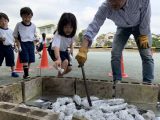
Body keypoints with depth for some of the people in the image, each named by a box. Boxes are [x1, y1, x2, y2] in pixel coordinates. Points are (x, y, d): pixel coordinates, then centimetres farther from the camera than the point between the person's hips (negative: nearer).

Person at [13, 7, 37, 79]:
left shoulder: (33, 26, 3)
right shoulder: (18, 25, -5)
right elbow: (15, 36, 0)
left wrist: (34, 44, 5)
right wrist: (19, 45, -9)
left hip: (31, 44, 3)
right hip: (23, 43, -3)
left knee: (30, 60, 5)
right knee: (25, 60, -12)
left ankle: (26, 73, 20)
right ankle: (26, 74, -5)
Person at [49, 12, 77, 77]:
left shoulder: (72, 34, -17)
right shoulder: (58, 35, -38)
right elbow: (56, 47, -55)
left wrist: (71, 49, -7)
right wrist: (58, 59, -71)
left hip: (64, 51, 7)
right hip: (54, 51, -6)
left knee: (69, 68, 6)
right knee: (65, 62, -30)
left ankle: (60, 75, 34)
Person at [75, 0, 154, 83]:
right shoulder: (105, 7, -35)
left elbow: (145, 17, -24)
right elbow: (94, 26, -42)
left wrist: (143, 35, -18)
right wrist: (83, 50, -52)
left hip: (140, 26, -1)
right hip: (122, 27, 2)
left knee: (146, 55, -11)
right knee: (115, 54, -11)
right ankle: (117, 82, 2)